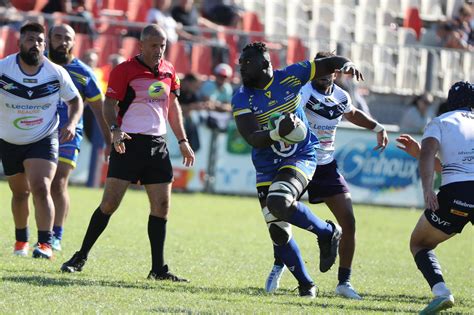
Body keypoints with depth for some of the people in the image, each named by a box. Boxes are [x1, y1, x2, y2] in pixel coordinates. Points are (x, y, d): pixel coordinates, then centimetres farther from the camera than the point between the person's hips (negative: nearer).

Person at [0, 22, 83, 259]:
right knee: (20, 193, 15)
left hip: (43, 140, -2)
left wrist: (71, 124, -14)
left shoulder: (56, 73, -10)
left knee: (40, 188, -21)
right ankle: (21, 239, 38)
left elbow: (75, 100, 4)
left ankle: (45, 244, -23)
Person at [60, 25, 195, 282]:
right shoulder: (124, 70, -6)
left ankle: (158, 268, 5)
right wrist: (114, 130, -24)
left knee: (162, 205, 0)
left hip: (157, 145, 5)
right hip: (129, 143, -5)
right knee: (110, 202, -9)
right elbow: (109, 104, -7)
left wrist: (182, 141, 18)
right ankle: (81, 256, 2)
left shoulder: (168, 70, 12)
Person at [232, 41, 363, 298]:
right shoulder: (241, 99, -9)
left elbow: (328, 64, 1)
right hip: (267, 168, 3)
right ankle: (305, 284, 18)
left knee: (279, 202, -31)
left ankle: (327, 232, -7)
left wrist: (346, 64, -22)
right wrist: (278, 132, -39)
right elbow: (253, 139, -20)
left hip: (301, 157, -3)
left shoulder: (290, 77, -9)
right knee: (278, 232, 0)